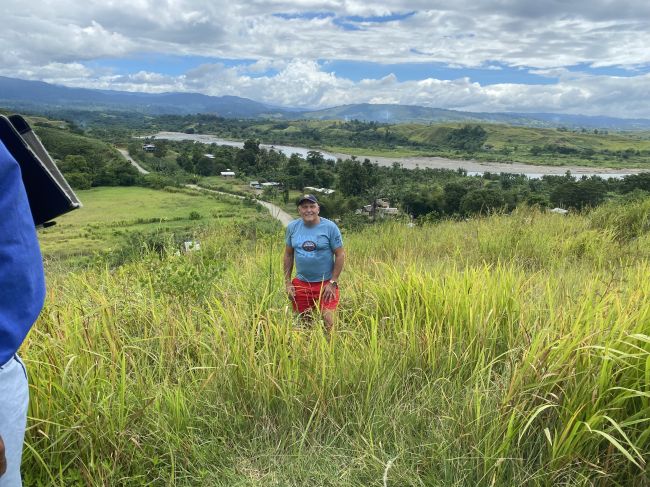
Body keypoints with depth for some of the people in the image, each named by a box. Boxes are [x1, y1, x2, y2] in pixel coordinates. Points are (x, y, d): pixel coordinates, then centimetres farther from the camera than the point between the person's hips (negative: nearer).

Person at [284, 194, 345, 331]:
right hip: (301, 283, 4)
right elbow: (288, 255, 8)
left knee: (329, 322, -8)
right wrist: (287, 282, 4)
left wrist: (333, 283, -10)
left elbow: (340, 255, -7)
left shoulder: (330, 227, -9)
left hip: (325, 283, -3)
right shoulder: (292, 227, 1)